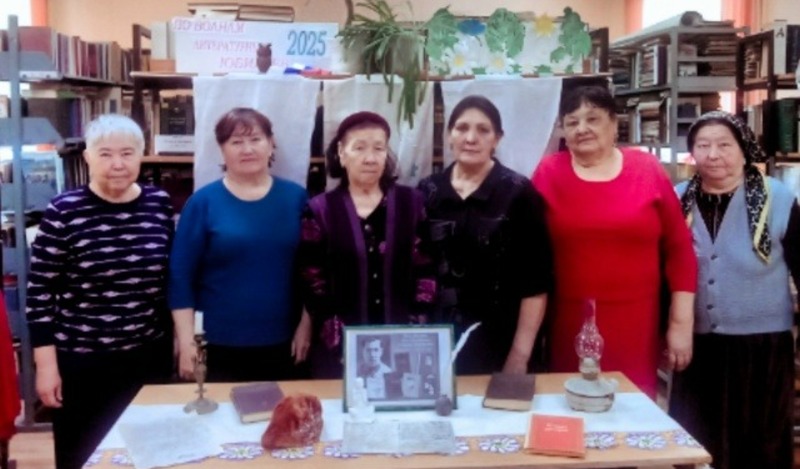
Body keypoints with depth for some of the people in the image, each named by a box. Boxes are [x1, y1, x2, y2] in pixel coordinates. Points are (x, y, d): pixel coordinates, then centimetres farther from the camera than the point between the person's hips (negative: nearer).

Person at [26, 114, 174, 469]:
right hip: (81, 363, -3)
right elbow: (40, 292, -8)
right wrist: (46, 364, -9)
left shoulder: (160, 204, -1)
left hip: (150, 357, 3)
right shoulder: (64, 211, -11)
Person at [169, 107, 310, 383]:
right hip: (219, 347, -1)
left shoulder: (296, 198, 2)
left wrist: (305, 324, 1)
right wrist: (186, 341, -7)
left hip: (282, 344, 2)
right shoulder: (203, 202, -3)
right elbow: (181, 275, -3)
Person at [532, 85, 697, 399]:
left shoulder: (648, 170, 2)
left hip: (636, 325, 1)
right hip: (570, 324, 0)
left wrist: (681, 323, 2)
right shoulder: (549, 173, 0)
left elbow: (679, 248, 4)